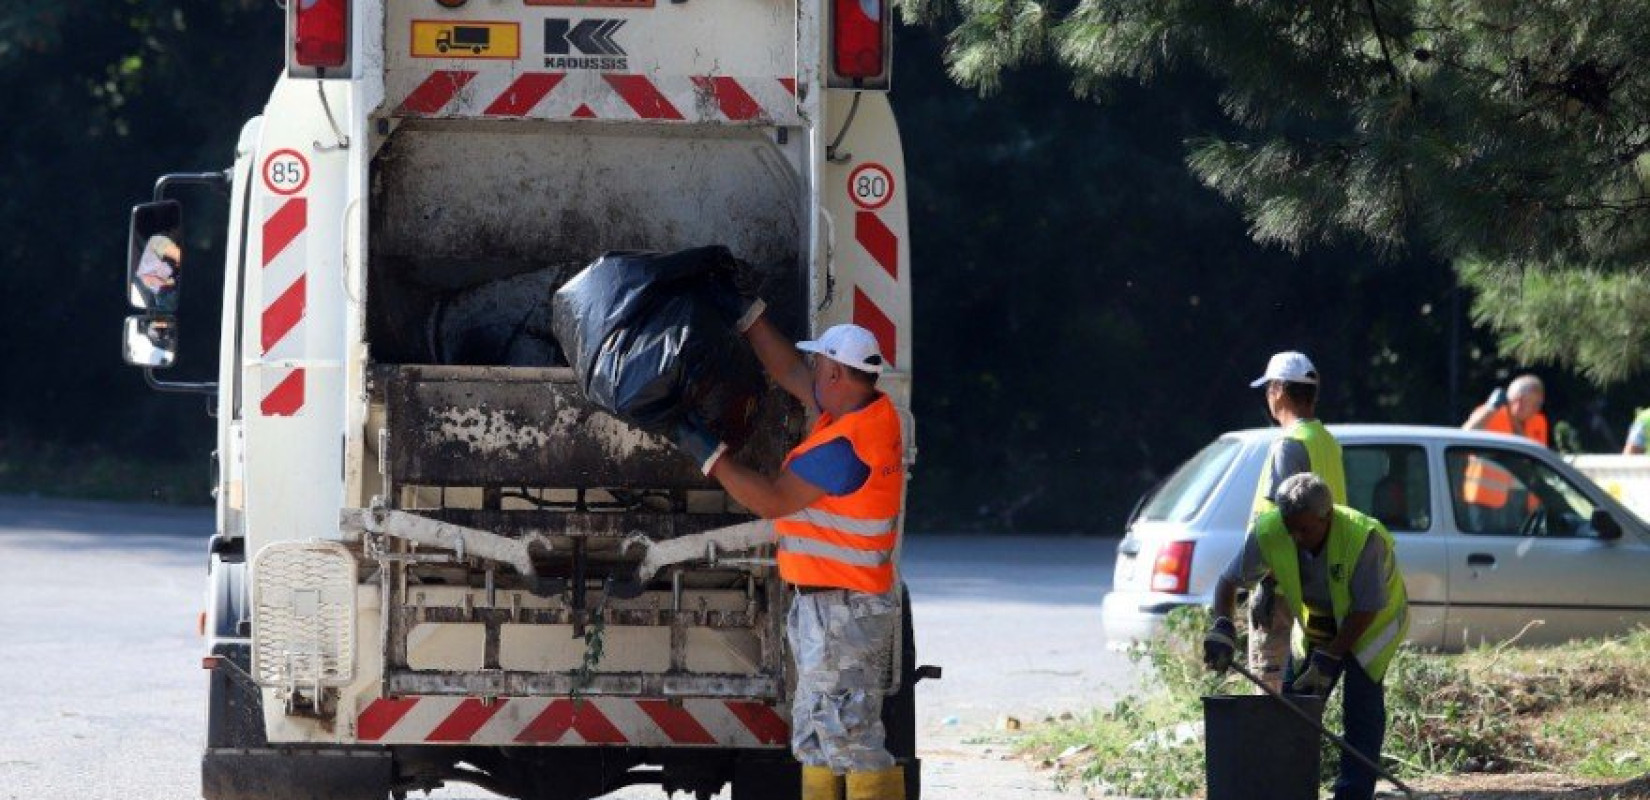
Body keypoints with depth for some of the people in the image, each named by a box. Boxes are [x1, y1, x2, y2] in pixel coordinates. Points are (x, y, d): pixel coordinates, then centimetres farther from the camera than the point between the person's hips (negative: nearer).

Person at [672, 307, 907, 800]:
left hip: (842, 611, -11)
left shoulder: (846, 445, -22)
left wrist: (709, 455, -10)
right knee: (816, 738, 14)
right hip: (823, 606, 11)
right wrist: (747, 314, 22)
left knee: (853, 739, -10)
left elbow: (771, 500, -18)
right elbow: (789, 372, 20)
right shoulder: (872, 410, 7)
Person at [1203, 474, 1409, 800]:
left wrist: (1328, 659, -28)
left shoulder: (1364, 538, -37)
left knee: (1362, 709, -14)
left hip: (1373, 622, -4)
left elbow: (1365, 611, -29)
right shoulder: (1269, 534, -25)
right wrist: (1222, 627, -30)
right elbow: (1229, 580, -12)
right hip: (1317, 623, 4)